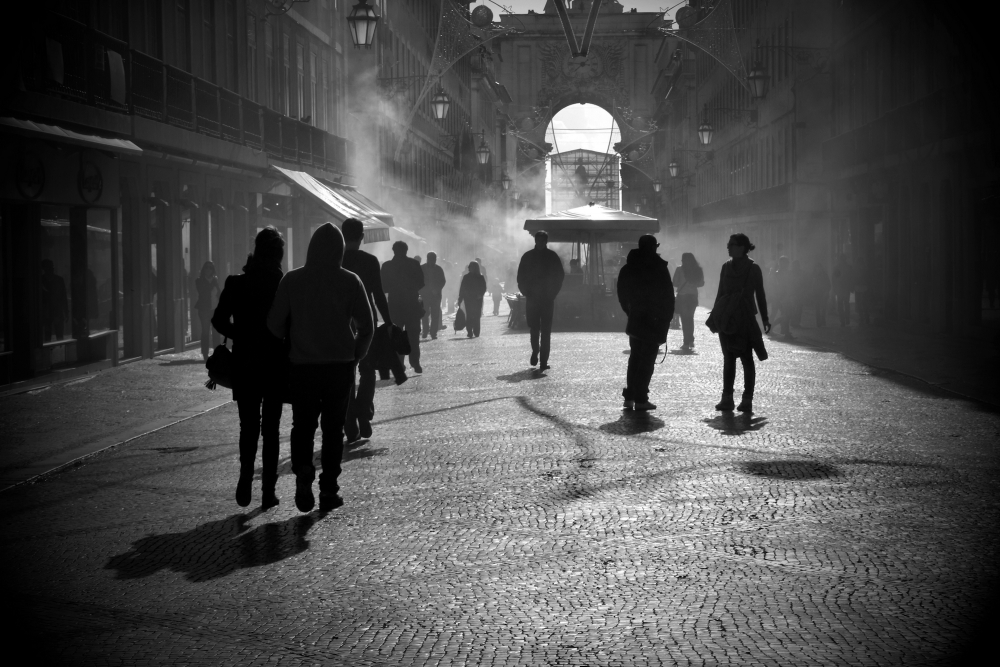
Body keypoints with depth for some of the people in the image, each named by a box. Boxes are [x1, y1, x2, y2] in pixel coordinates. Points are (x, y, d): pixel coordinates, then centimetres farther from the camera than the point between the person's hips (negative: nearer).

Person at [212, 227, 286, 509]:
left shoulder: (237, 284, -5)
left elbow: (219, 320, -6)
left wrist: (243, 337, 8)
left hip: (245, 365, 1)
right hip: (277, 366, -1)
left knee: (248, 426, 14)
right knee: (271, 428, 8)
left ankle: (246, 479, -3)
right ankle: (268, 491, 7)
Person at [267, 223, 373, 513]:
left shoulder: (292, 280, -3)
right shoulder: (349, 281, -4)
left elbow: (275, 323, -1)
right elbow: (367, 326, -6)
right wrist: (355, 356, 8)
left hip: (302, 366, 0)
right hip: (340, 365, 0)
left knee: (303, 424, 12)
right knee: (333, 427, 8)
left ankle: (303, 471, -13)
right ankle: (328, 490, 6)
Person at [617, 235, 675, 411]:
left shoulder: (627, 268, 4)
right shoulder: (659, 268, -12)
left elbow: (622, 295, 9)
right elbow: (668, 295, -10)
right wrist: (667, 317, 0)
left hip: (635, 320, 5)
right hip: (655, 322, -5)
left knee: (635, 358, 16)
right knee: (647, 360, -2)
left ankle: (629, 396, 13)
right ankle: (640, 400, -4)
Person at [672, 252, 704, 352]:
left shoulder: (680, 269, -9)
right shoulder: (698, 270, 3)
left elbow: (675, 283, -9)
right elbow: (702, 283, 9)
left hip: (682, 296, -4)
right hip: (693, 295, 4)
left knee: (685, 319, 0)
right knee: (690, 318, 19)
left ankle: (687, 342, -3)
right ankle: (690, 341, 21)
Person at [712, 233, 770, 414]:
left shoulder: (753, 268, -5)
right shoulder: (726, 267, 8)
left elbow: (760, 295, -1)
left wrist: (765, 318, -2)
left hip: (745, 320, -5)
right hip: (726, 319, 5)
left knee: (747, 359, -1)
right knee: (728, 358, 6)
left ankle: (747, 400, 1)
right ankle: (727, 398, 10)